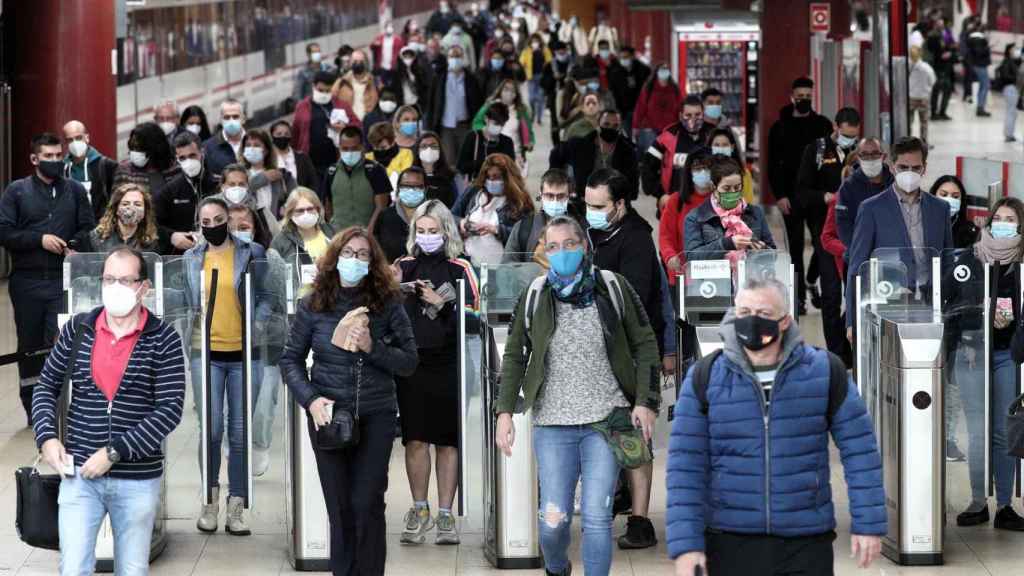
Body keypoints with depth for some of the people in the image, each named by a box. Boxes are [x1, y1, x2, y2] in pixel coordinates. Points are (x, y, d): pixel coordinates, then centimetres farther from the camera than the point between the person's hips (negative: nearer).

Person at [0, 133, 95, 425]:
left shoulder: (74, 190, 10)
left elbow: (88, 229, 10)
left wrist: (74, 245, -11)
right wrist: (39, 240, -13)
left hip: (63, 280, 0)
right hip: (27, 281, 1)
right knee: (30, 346, 8)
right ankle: (32, 408, 18)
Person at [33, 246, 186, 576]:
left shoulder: (163, 339, -6)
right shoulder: (77, 330, 3)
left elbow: (170, 410, -12)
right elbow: (47, 386, 13)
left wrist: (114, 452, -17)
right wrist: (47, 437, -4)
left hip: (138, 480, -1)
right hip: (79, 474, 1)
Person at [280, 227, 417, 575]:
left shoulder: (388, 304, -1)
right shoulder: (313, 306, 1)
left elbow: (409, 362, -1)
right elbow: (291, 360, 6)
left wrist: (372, 347, -17)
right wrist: (310, 399, -9)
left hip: (376, 416, -1)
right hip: (327, 416, 1)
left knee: (367, 505, -6)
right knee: (339, 508, 6)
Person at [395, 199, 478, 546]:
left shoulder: (460, 270, 4)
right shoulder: (403, 267, 11)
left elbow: (473, 317, -1)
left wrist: (440, 303, -13)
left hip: (448, 365, -1)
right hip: (411, 363, 1)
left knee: (447, 441, 2)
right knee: (415, 439, -2)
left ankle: (445, 515, 8)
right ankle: (419, 510, 12)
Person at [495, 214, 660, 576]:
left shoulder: (614, 289, 1)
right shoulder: (535, 297, 4)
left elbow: (645, 344, 6)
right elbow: (514, 356, 11)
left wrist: (646, 402, -3)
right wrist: (505, 412, 3)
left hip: (606, 420, -1)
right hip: (553, 424, 1)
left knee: (596, 517, -7)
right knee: (553, 519, 0)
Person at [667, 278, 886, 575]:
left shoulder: (824, 371, 0)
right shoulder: (705, 378, -1)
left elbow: (859, 449, 4)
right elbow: (686, 466, -2)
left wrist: (869, 524, 0)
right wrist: (685, 545, -9)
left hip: (806, 543, 0)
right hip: (730, 545, 0)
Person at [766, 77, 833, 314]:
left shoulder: (823, 125, 8)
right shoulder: (780, 128, 6)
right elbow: (773, 165, 5)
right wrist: (779, 195, -6)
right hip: (791, 196, -1)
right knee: (795, 247, 0)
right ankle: (799, 296, 2)